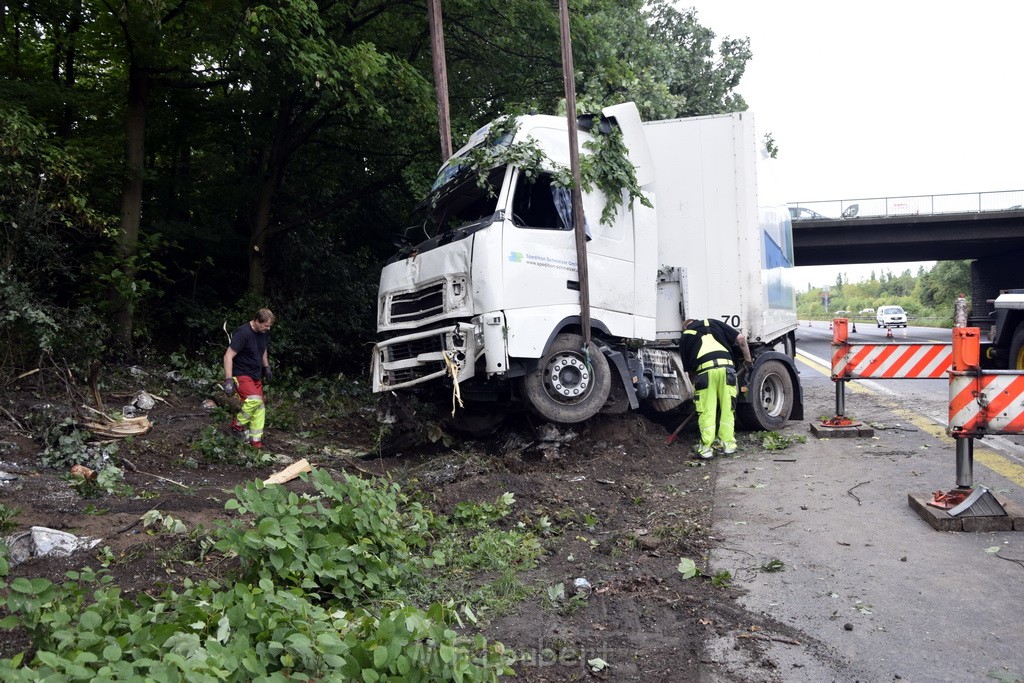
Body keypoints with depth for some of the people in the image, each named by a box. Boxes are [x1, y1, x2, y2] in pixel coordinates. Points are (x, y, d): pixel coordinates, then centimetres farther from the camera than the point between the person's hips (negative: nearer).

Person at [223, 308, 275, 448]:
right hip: (241, 375, -8)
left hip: (256, 376, 8)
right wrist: (228, 380, -30)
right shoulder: (243, 333, -24)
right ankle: (237, 426, -4)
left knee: (259, 407, 7)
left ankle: (256, 440, 17)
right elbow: (228, 356, -25)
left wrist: (266, 367, 25)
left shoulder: (264, 333, 0)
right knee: (255, 399, -26)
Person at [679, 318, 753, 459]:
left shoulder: (684, 338, 23)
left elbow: (688, 367, 21)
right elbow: (741, 339, 16)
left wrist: (695, 379, 34)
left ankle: (706, 448, 8)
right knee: (727, 409, 12)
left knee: (706, 411, 5)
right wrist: (748, 359, 25)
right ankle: (728, 444, 18)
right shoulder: (714, 323, 26)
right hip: (726, 366, 1)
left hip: (704, 369, -1)